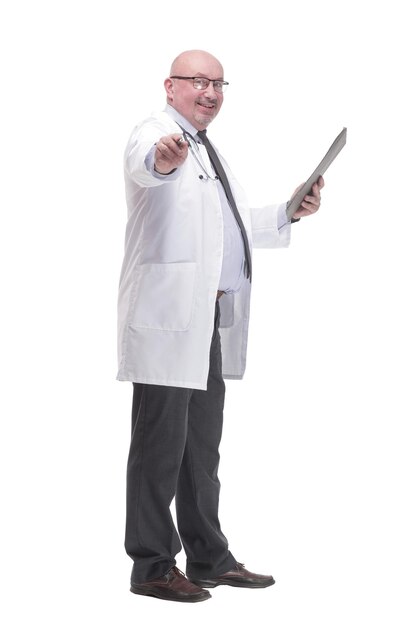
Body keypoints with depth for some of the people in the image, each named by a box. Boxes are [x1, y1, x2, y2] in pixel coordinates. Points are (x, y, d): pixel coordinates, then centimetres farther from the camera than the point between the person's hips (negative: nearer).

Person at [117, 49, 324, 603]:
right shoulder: (155, 133, -7)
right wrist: (162, 159, -56)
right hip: (169, 317, -9)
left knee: (203, 446, 15)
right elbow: (145, 163, -33)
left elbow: (241, 226, 31)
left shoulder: (209, 153, 22)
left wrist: (291, 213, 15)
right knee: (161, 443, -5)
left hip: (211, 322, 9)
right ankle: (152, 567, 3)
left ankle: (209, 559, 24)